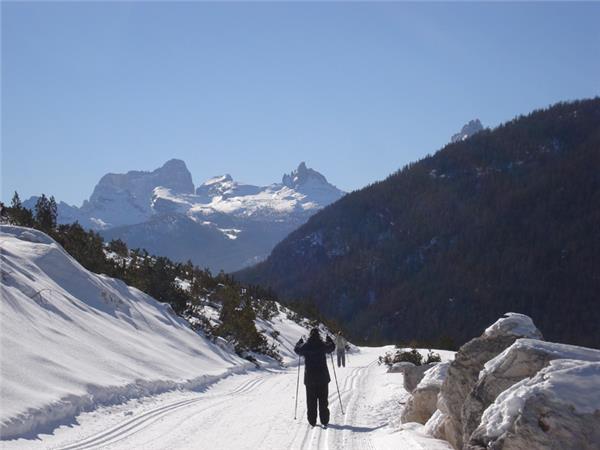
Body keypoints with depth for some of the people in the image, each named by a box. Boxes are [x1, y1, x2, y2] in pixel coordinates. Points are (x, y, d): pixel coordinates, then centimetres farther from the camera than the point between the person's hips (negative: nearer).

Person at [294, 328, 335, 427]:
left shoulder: (305, 346, -5)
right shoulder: (323, 345, -6)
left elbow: (297, 349, 14)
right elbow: (332, 347, 14)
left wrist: (300, 341, 30)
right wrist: (328, 339, 30)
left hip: (310, 377, 0)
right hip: (323, 377, 0)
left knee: (311, 400, 6)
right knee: (323, 400, 7)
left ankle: (312, 420, 4)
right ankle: (324, 420, 5)